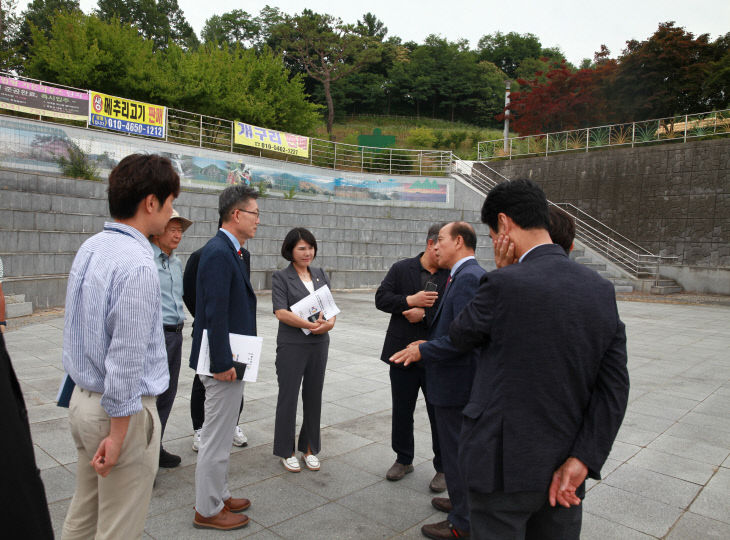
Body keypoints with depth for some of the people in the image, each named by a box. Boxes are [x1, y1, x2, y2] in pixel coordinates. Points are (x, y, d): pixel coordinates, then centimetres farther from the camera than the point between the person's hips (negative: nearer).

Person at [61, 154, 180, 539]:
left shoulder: (89, 248, 5)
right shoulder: (137, 265, -24)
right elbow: (126, 358, -24)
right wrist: (117, 435, -16)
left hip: (83, 396, 9)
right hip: (120, 408, -9)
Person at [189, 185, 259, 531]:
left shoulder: (228, 250, 11)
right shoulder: (219, 253, -20)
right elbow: (215, 314, -24)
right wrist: (223, 364, -22)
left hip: (229, 359, 10)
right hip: (223, 362, -10)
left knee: (220, 436, 22)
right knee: (216, 438, 5)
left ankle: (219, 495, 37)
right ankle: (208, 510, 21)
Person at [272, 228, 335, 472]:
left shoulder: (320, 275, 10)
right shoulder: (281, 277, -4)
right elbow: (281, 312, -15)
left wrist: (330, 322, -15)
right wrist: (310, 325, -25)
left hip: (319, 344, 5)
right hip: (292, 345, -4)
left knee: (314, 396, 12)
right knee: (288, 397, 5)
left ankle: (310, 449, 27)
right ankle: (286, 451, 21)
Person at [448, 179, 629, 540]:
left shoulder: (504, 284, -21)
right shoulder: (601, 289, -1)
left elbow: (459, 337, -2)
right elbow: (615, 387, -4)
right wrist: (582, 460, -5)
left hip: (505, 468, -6)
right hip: (562, 470, 6)